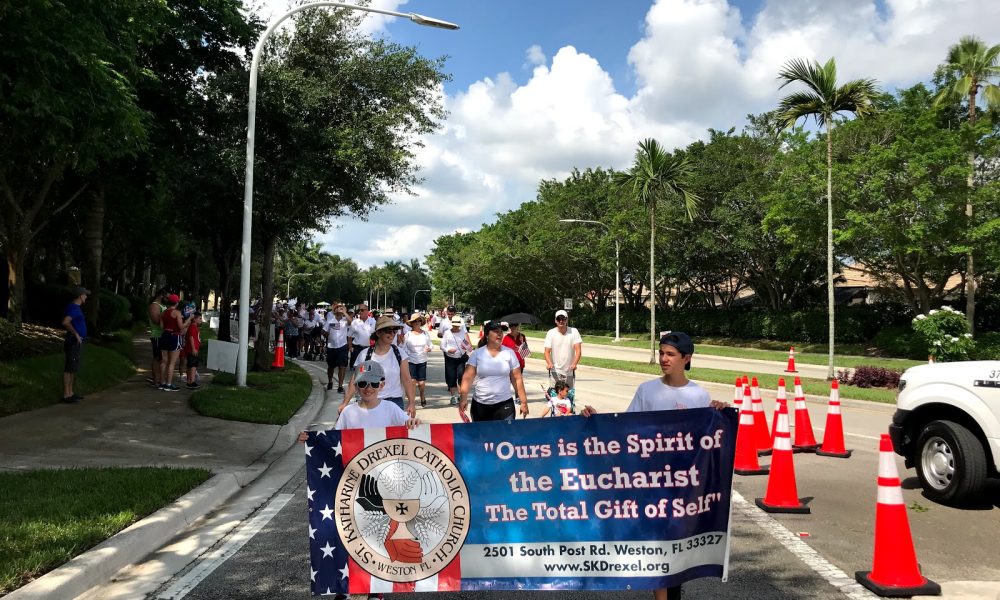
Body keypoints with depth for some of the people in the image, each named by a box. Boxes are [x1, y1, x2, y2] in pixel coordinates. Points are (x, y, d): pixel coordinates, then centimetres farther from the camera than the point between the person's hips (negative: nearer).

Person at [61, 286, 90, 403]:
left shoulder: (75, 308, 16)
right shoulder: (73, 308, -16)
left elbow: (67, 322, 28)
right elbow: (65, 322, -30)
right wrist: (76, 334, -23)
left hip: (77, 342, 10)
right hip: (74, 342, -10)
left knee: (73, 369, 15)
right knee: (69, 369, -7)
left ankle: (70, 393, 23)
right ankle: (66, 395, -6)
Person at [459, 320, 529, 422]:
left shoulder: (509, 353, 3)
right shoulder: (477, 353, 1)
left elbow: (517, 379, 4)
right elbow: (468, 377, -6)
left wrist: (524, 402, 2)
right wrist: (464, 398, -20)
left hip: (504, 405, 0)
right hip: (480, 405, 1)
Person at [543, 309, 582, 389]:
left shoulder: (574, 332, -4)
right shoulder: (551, 333, -3)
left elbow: (578, 350, -9)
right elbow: (547, 351, -6)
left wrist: (574, 364, -28)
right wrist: (549, 363, -27)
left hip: (570, 371, 1)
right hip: (555, 371, -1)